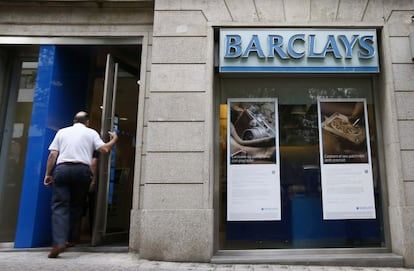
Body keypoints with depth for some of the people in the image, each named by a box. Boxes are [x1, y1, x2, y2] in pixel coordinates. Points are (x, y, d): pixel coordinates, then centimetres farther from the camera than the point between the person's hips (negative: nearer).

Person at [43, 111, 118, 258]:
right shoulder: (91, 133, 13)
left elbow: (52, 154, 10)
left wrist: (48, 174, 15)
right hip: (82, 170, 0)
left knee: (60, 206, -4)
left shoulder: (62, 132, 18)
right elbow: (105, 149, 2)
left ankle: (59, 242, -18)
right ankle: (71, 239, 15)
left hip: (62, 169, 1)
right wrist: (114, 139, 20)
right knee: (76, 206, 12)